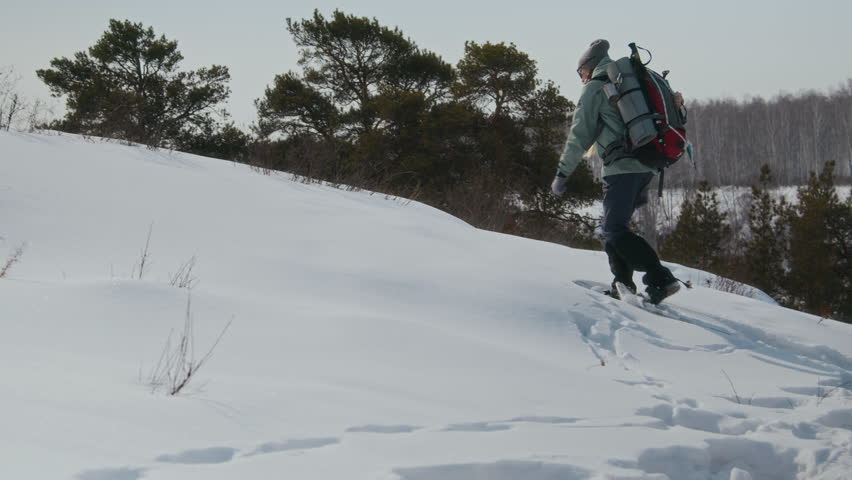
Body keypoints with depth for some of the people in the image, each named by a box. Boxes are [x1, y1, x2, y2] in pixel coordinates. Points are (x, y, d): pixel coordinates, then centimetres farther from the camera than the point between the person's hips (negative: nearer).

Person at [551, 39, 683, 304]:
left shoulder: (595, 88, 2)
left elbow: (580, 136, -2)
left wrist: (562, 173, 2)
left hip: (621, 167, -8)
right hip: (647, 167, 8)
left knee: (615, 230, -10)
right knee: (615, 225, 17)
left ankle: (660, 279, -22)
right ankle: (623, 285, 11)